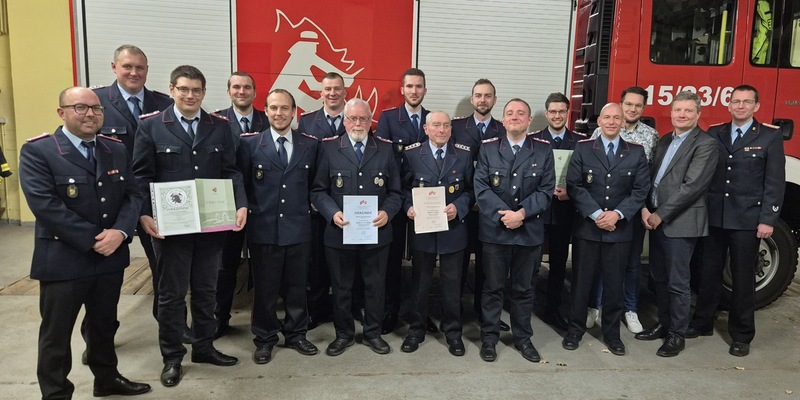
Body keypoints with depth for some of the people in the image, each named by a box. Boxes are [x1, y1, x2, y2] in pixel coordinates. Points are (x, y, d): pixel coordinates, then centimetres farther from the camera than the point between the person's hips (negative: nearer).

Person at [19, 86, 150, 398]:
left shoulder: (116, 150, 7)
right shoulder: (37, 151, -9)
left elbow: (132, 195, 3)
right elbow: (45, 205, -19)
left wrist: (120, 231, -15)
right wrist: (93, 239, -20)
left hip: (110, 257, 5)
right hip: (63, 260, -5)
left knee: (105, 325, 21)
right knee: (56, 334, 9)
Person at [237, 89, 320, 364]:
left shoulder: (309, 145, 5)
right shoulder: (250, 143, 0)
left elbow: (314, 184, 10)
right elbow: (241, 185, 3)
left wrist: (306, 209, 2)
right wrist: (246, 213, -3)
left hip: (298, 228, 2)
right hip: (263, 229, -1)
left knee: (296, 286, 12)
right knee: (265, 288, 9)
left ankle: (296, 334, 30)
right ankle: (265, 339, 25)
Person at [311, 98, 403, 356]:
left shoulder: (385, 150, 5)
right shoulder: (329, 149, 1)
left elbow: (395, 192, 5)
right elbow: (318, 191, -1)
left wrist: (387, 212, -13)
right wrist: (332, 213, -17)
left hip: (377, 233, 1)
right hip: (339, 233, -1)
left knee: (375, 286, 12)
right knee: (341, 287, 12)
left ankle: (373, 333, 29)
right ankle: (343, 334, 29)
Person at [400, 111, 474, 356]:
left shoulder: (464, 155, 1)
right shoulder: (411, 154, -1)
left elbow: (470, 189, 3)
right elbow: (404, 187, 3)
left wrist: (459, 207, -14)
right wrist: (409, 207, -15)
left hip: (453, 229, 1)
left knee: (452, 283, 10)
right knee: (419, 282, 12)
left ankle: (453, 332, 26)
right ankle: (417, 329, 28)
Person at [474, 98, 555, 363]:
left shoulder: (543, 150, 3)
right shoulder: (488, 148, 1)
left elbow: (546, 190, -3)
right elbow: (481, 187, -6)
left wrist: (521, 214, -16)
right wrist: (504, 215, -17)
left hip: (529, 230, 1)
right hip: (495, 230, -1)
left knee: (523, 288, 13)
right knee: (493, 287, 8)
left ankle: (522, 338, 28)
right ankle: (489, 338, 21)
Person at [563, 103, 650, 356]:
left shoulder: (636, 153, 5)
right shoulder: (583, 149, 1)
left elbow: (641, 190, -1)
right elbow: (574, 186, -6)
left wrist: (617, 214, -14)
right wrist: (595, 214, -16)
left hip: (620, 229, 1)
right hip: (586, 227, -1)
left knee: (614, 283, 9)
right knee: (581, 281, 7)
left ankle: (612, 333, 24)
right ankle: (575, 329, 21)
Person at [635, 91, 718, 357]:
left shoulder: (705, 145, -8)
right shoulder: (664, 141, 15)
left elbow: (692, 186, -16)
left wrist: (661, 214, -16)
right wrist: (645, 208, -3)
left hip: (681, 223, -7)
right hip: (655, 220, 7)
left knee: (678, 282, 0)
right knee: (659, 278, 15)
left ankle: (677, 335, 14)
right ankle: (664, 324, 29)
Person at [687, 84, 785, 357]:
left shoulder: (771, 137, 0)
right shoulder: (714, 134, 8)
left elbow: (775, 182, -4)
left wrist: (768, 219, -11)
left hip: (747, 220, -3)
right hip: (714, 216, 3)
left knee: (742, 277, 6)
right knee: (709, 272, 12)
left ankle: (742, 335, 18)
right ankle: (702, 322, 26)